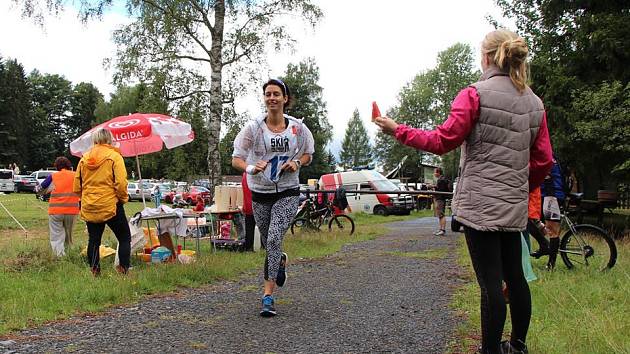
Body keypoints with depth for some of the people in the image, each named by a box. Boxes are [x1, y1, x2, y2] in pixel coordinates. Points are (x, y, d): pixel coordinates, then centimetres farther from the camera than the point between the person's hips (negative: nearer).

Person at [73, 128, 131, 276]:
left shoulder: (84, 159, 8)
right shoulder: (114, 156, -7)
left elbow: (77, 187, 11)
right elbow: (121, 183, -15)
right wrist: (123, 198, 1)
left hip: (89, 208, 5)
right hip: (110, 206, -5)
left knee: (93, 240, 12)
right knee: (125, 238, 6)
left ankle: (94, 271, 14)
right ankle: (123, 270, 0)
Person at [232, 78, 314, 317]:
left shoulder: (297, 127, -1)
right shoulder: (253, 127, -6)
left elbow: (307, 154, 13)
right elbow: (236, 159, -8)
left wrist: (297, 163, -9)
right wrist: (250, 168, -29)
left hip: (288, 192, -1)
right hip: (260, 193, 1)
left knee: (274, 239, -17)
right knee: (268, 243, 14)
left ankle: (268, 295, -9)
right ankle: (281, 261, 51)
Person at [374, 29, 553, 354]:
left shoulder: (475, 95, -8)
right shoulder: (535, 103, 11)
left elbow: (442, 141, -11)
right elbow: (543, 161, 11)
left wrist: (397, 130, -1)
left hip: (480, 203, -7)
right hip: (515, 206, 7)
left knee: (490, 282, -3)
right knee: (514, 276, 17)